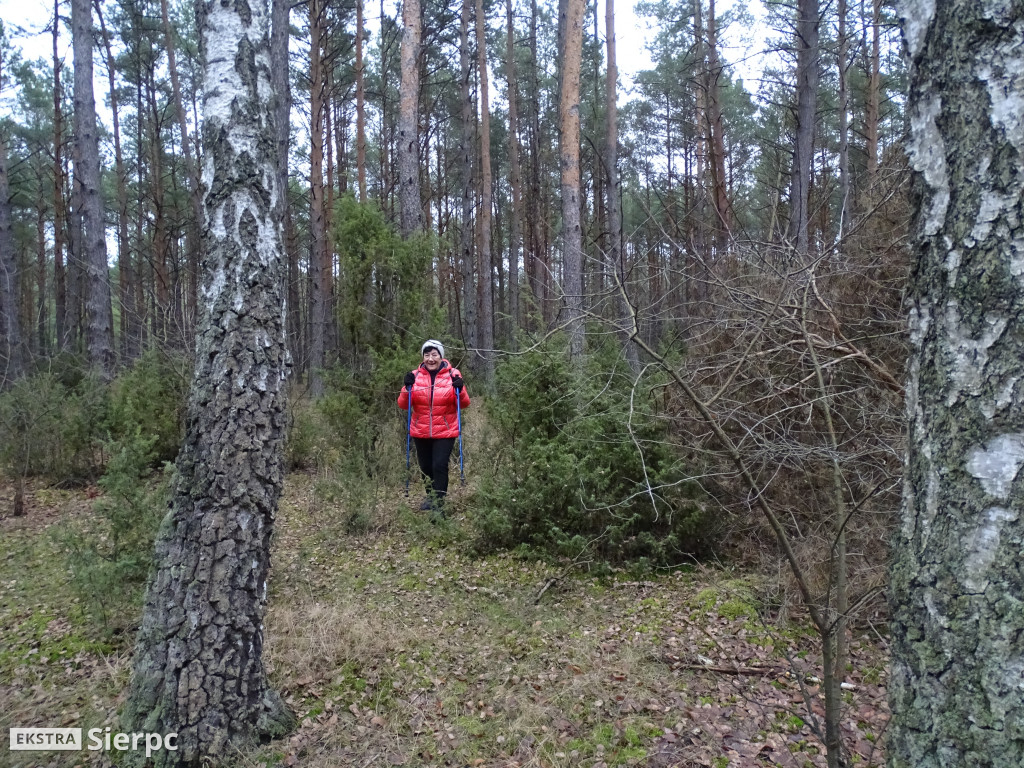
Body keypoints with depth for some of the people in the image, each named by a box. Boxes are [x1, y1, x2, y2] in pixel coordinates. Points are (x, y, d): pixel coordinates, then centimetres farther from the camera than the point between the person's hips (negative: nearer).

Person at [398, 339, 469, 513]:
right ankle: (430, 496, 36)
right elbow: (403, 405, 0)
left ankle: (439, 502, 0)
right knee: (426, 467, 14)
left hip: (445, 432, -3)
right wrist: (407, 388, -17)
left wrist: (460, 390, -20)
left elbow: (464, 404, 0)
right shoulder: (415, 375, 0)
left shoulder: (452, 374, -4)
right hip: (420, 432, 3)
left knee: (440, 466, -10)